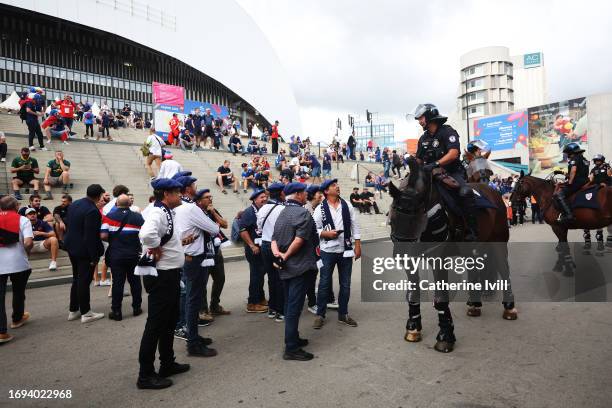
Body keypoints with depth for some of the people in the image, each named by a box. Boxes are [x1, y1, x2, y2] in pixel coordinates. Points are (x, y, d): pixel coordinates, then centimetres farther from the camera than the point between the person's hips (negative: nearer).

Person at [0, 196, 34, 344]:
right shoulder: (23, 220, -2)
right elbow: (28, 242, -15)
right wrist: (25, 253, 4)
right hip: (18, 263, -1)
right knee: (18, 293, 20)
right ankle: (17, 319, 39)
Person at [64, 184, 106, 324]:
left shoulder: (74, 204, 3)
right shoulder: (92, 211, -25)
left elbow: (69, 225, 12)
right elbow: (91, 236, -24)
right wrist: (94, 257, -18)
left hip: (72, 247, 9)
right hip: (84, 250, -9)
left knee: (76, 279, 19)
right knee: (84, 281, 2)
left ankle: (73, 310, 29)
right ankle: (85, 313, 13)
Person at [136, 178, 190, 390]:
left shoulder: (166, 212, 11)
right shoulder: (158, 213, -20)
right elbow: (147, 234, -41)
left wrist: (180, 242, 8)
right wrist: (156, 249, -23)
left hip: (170, 274, 10)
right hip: (160, 276, -10)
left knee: (170, 320, 19)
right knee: (156, 324, -1)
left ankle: (167, 363, 33)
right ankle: (146, 375, 11)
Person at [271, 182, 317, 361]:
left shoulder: (282, 213, 14)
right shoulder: (302, 212, -13)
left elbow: (274, 239, 7)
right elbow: (299, 239, -23)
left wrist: (277, 253, -9)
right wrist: (287, 255, -11)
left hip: (285, 267, 9)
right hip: (299, 266, -9)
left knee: (289, 305, 17)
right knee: (294, 307, -4)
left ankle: (293, 339, 30)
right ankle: (291, 349, 2)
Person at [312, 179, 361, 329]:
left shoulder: (347, 206, 4)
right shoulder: (320, 208, -5)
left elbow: (355, 226, 6)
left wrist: (357, 246, 2)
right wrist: (325, 233, -21)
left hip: (346, 250, 3)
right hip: (328, 251, -3)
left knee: (345, 284, 11)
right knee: (324, 284, 6)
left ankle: (343, 314, 26)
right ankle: (320, 315, 19)